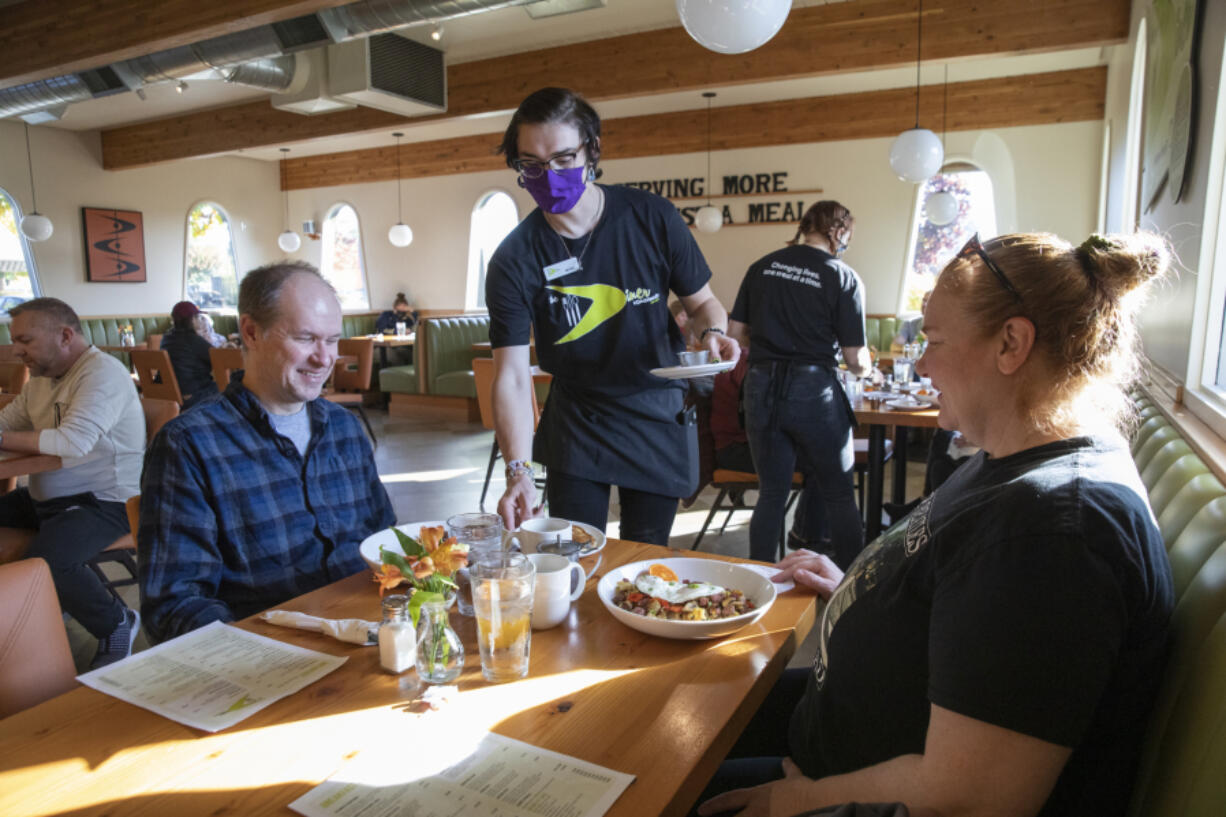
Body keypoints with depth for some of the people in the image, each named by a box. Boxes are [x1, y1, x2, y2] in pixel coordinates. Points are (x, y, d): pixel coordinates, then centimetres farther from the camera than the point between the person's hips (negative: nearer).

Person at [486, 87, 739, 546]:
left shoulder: (652, 219, -11)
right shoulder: (514, 260, -13)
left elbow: (701, 302, 2)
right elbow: (512, 375, -18)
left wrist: (712, 333, -21)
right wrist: (518, 470, -30)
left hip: (657, 421, 1)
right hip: (575, 426, 0)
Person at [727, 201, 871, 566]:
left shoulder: (761, 267, 5)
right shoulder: (844, 278, -6)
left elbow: (736, 332, 7)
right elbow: (856, 360, -6)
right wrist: (868, 368, 16)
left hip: (761, 386, 4)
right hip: (813, 391, -3)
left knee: (771, 494, 15)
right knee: (839, 498, 12)